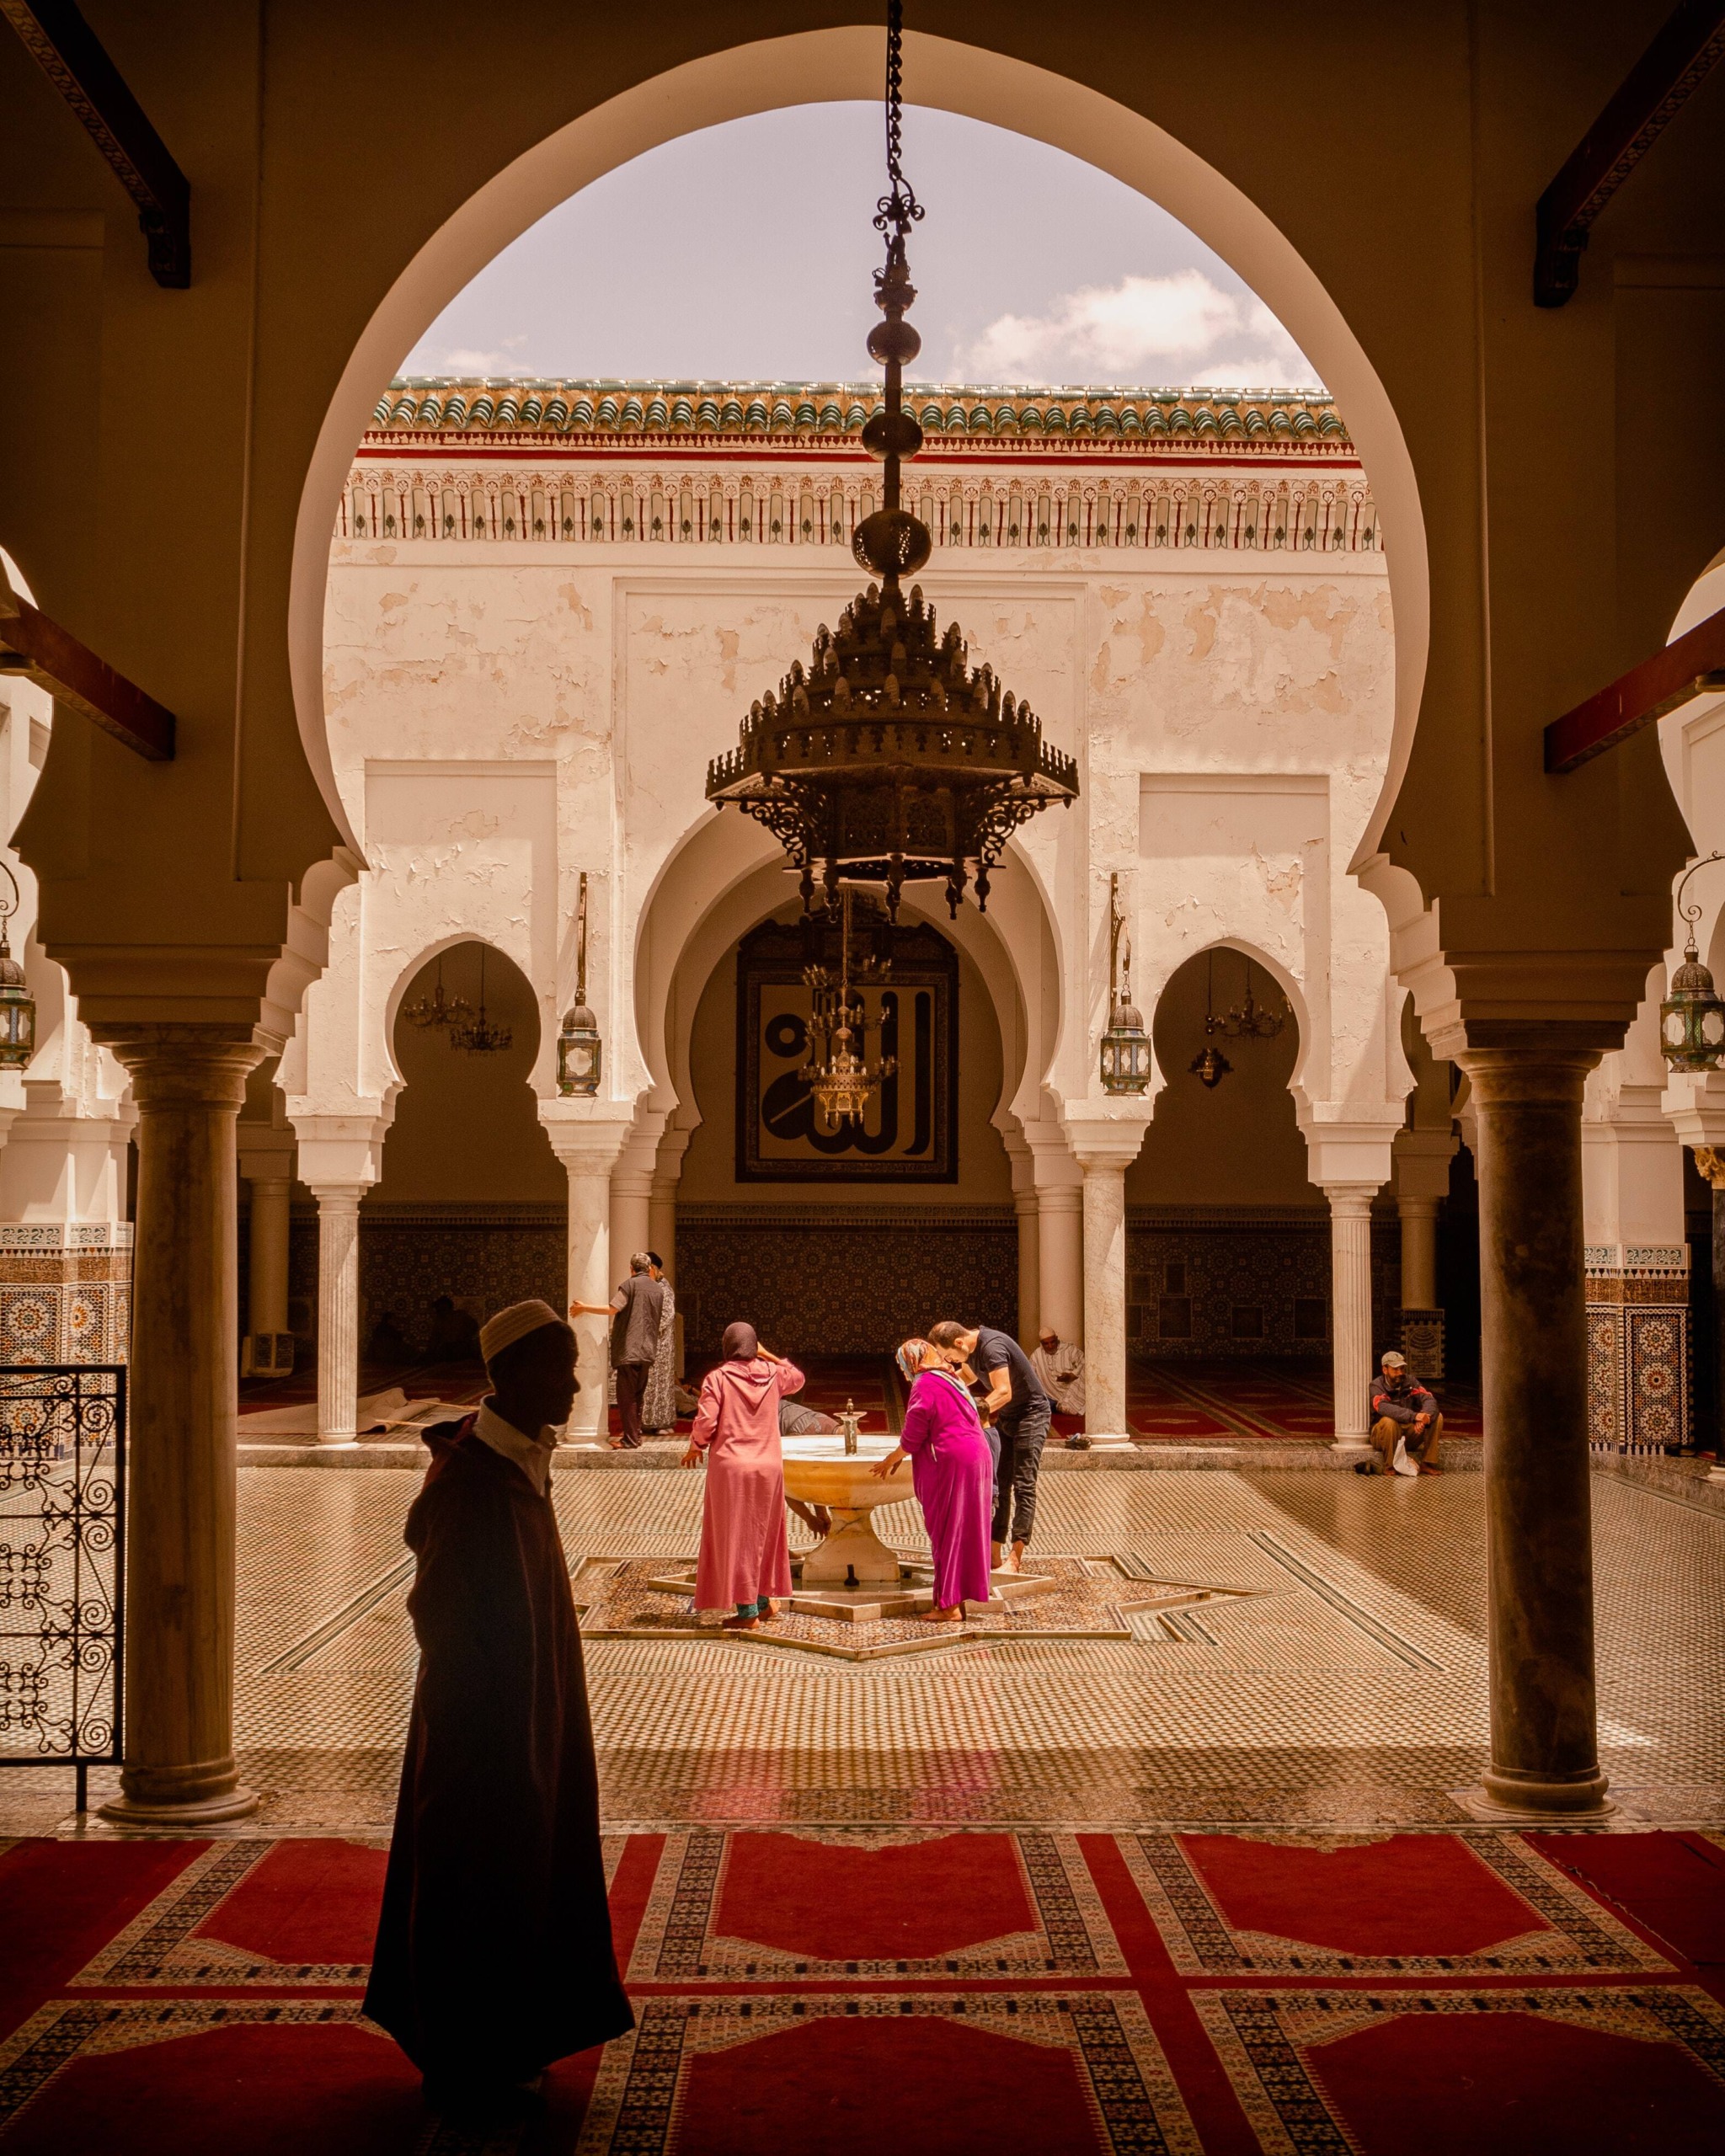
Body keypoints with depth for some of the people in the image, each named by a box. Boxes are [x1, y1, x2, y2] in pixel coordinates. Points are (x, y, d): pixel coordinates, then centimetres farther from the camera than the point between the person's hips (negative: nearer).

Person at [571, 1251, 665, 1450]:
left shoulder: (630, 1285, -8)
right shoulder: (659, 1289, 13)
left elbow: (612, 1308, -18)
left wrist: (585, 1308, -9)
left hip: (629, 1349, -7)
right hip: (648, 1350, 7)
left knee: (626, 1395, -5)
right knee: (637, 1394, 17)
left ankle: (630, 1439, -7)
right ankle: (635, 1434, 21)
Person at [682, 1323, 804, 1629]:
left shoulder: (717, 1378, -10)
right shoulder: (772, 1374, 2)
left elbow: (705, 1422, -14)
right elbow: (798, 1379, 24)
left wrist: (696, 1447, 5)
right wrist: (767, 1355, 20)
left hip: (730, 1466, -4)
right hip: (769, 1466, 4)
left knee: (735, 1537, 3)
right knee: (761, 1534, 19)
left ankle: (747, 1611, 3)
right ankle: (763, 1601, 24)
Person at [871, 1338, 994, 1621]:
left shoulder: (925, 1386, -10)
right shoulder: (950, 1381, 19)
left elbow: (913, 1437, -11)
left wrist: (891, 1460, 5)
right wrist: (899, 1456, 24)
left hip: (950, 1466, -9)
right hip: (976, 1460, 9)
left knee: (946, 1533, -2)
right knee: (961, 1531, 12)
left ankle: (949, 1606, 1)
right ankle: (955, 1599, 17)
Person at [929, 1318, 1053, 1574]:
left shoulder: (992, 1347, -27)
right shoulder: (973, 1347, 1)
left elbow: (1004, 1392, -35)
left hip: (1030, 1415, -9)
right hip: (1005, 1418, 9)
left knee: (1023, 1487, -11)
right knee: (997, 1486, 4)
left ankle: (1014, 1560, -14)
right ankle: (994, 1556, 5)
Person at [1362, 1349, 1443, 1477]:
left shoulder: (1410, 1381, 0)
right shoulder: (1377, 1387, -14)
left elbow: (1429, 1400, -14)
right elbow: (1384, 1408, -35)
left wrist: (1424, 1417, -37)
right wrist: (1414, 1416, -47)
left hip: (1409, 1434, 5)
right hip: (1382, 1435, -5)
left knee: (1437, 1417, -12)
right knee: (1389, 1421, -36)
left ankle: (1427, 1463, -11)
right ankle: (1389, 1466, -19)